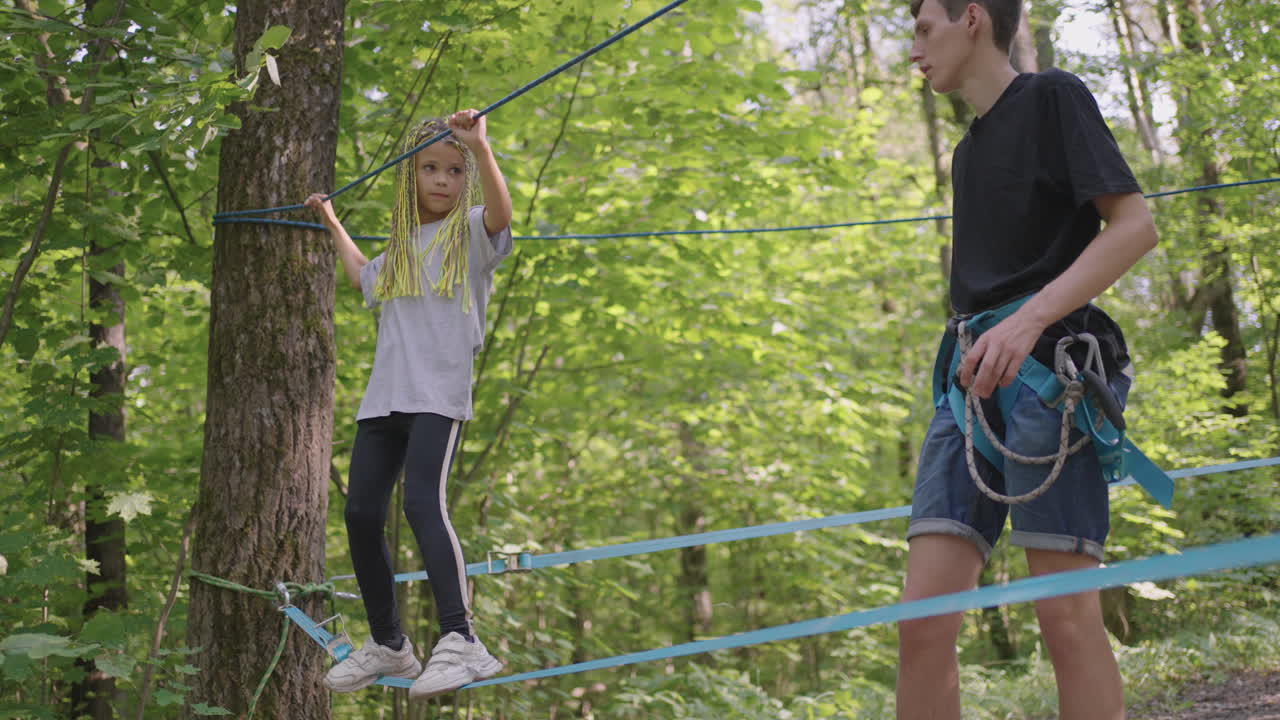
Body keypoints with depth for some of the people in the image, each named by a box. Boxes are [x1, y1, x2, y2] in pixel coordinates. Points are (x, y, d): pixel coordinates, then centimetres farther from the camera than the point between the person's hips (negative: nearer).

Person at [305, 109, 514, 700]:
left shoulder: (470, 233, 6)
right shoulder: (401, 247, 23)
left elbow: (501, 212, -20)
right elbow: (364, 277, 46)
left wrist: (480, 145, -30)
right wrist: (331, 222, 53)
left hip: (440, 395, -7)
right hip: (384, 396, 7)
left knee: (423, 502, -25)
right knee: (361, 514, 2)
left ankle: (459, 640, -28)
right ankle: (388, 644, 16)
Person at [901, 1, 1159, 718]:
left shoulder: (1053, 96, 4)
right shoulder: (970, 150, 28)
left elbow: (1136, 225, -7)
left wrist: (1029, 320, -19)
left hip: (1047, 365, -7)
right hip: (973, 382, 7)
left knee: (1066, 615, -11)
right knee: (923, 622, -5)